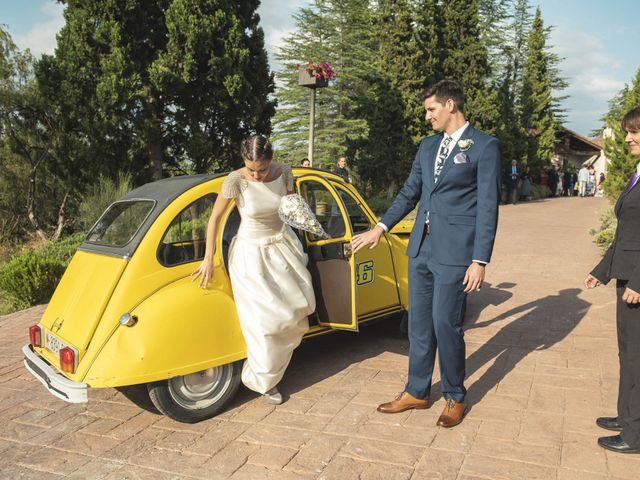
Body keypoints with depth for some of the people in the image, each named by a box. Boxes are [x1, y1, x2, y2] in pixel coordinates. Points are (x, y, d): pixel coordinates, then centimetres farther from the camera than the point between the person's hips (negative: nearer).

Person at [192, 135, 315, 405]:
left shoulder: (283, 173, -11)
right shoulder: (236, 180, -22)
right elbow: (215, 218, -13)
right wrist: (208, 258, -12)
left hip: (282, 244, 5)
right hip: (251, 252, -4)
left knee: (299, 305, 7)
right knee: (265, 318, -7)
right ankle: (264, 380, 14)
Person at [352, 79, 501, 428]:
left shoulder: (484, 146, -5)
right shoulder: (428, 146, 15)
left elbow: (488, 206, -9)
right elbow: (409, 193, 20)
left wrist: (480, 261, -13)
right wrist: (380, 228, 13)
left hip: (454, 252, -6)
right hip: (421, 247, 6)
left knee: (446, 324, -1)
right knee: (419, 323, 12)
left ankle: (455, 397, 21)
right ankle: (416, 392, 27)